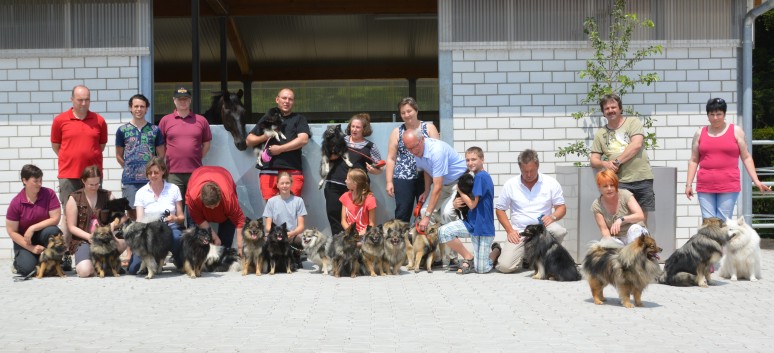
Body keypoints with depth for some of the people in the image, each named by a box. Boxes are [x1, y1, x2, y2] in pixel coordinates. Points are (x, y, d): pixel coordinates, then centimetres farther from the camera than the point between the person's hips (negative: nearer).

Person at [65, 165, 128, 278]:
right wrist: (89, 236, -16)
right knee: (85, 271, -31)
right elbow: (71, 227, -1)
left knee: (122, 241, -33)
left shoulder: (107, 196, 9)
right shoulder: (75, 198, 2)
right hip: (83, 240, -2)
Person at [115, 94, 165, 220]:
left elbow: (161, 155, 11)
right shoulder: (122, 130, 6)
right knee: (132, 211, 2)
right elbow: (119, 156, 12)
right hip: (129, 180, 0)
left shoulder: (155, 130, 7)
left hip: (150, 179, 0)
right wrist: (130, 168, 6)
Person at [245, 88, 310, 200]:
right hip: (269, 171, 2)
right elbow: (249, 140, 20)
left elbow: (303, 139, -5)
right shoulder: (268, 118, 20)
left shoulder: (299, 119, 14)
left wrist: (280, 148, -8)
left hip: (292, 171, -2)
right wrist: (264, 137, 0)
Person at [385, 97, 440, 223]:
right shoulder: (397, 132, 10)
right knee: (402, 214, 0)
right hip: (403, 179, 1)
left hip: (425, 178, -1)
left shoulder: (429, 128, 7)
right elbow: (391, 159, 9)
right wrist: (389, 181, 2)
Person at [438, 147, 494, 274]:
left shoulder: (481, 177, -16)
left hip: (483, 227, -8)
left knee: (481, 269, -5)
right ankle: (468, 257, 1)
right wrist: (457, 203, -4)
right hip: (471, 223, 8)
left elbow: (472, 204, -17)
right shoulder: (478, 177, 12)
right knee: (443, 231, -17)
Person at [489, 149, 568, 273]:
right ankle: (498, 251, 17)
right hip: (519, 234, -1)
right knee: (505, 266, -21)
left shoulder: (551, 183, 1)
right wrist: (509, 230, -5)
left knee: (559, 231, -34)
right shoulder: (510, 185, 2)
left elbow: (561, 207, 4)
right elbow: (500, 209, 7)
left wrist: (553, 217, -19)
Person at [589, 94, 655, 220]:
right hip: (620, 182, 1)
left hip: (642, 178, -1)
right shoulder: (600, 134, 14)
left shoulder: (633, 122, 7)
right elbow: (594, 160, 11)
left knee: (643, 216, 2)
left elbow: (637, 145, -8)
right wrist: (604, 164, -11)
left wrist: (617, 162, -11)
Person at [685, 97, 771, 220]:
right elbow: (693, 161, 13)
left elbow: (746, 157, 7)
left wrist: (756, 181, 0)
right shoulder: (700, 133, 11)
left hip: (728, 186, -2)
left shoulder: (736, 131, 7)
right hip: (705, 187, 2)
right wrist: (689, 184, 6)